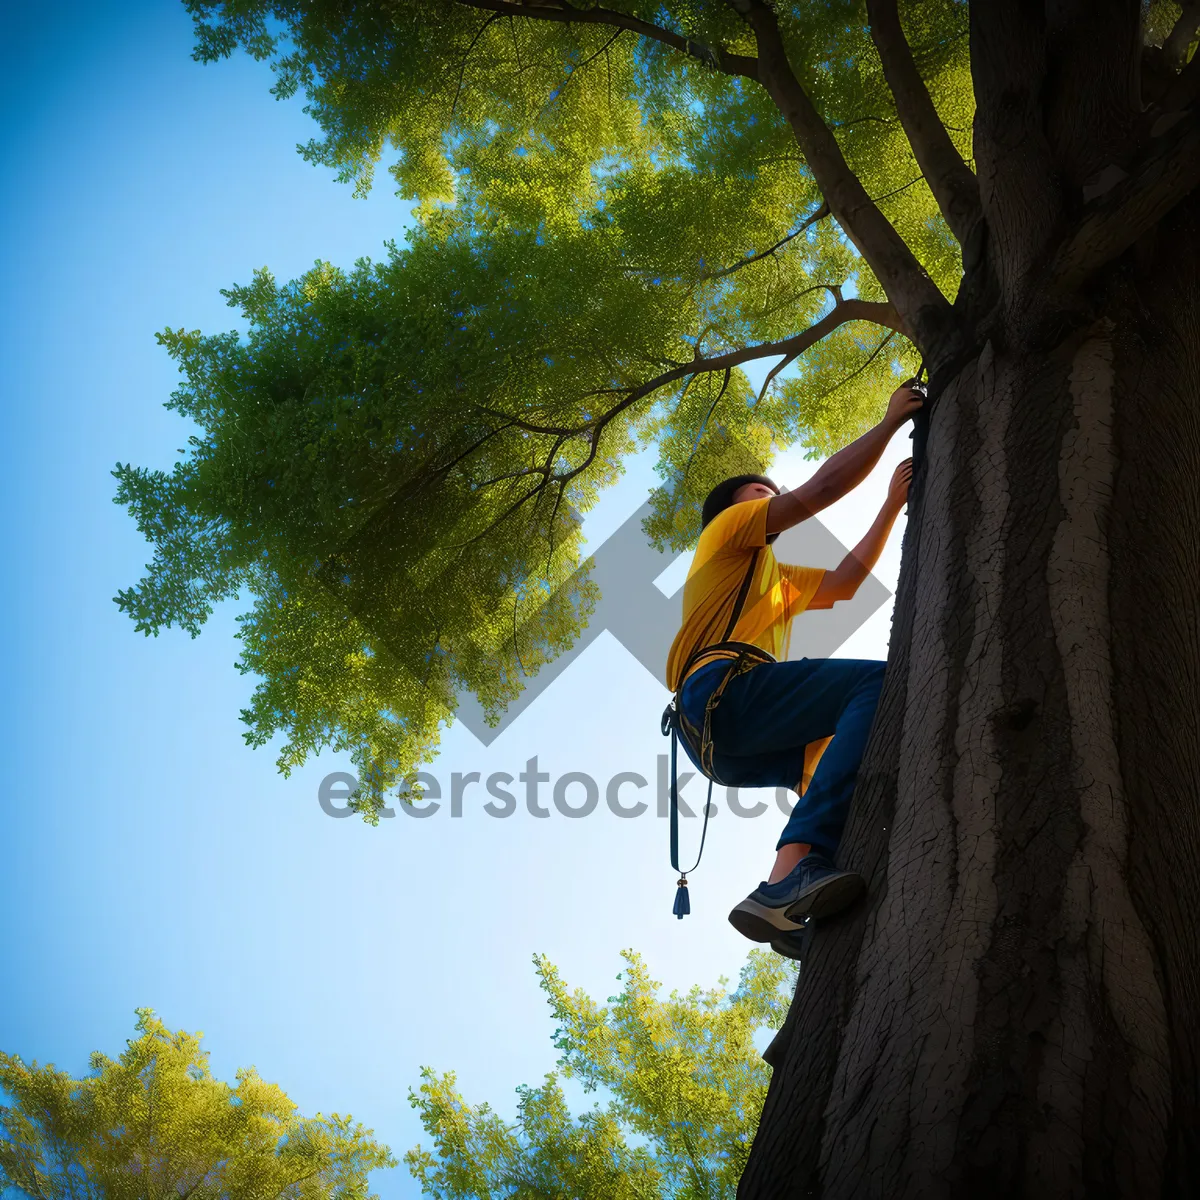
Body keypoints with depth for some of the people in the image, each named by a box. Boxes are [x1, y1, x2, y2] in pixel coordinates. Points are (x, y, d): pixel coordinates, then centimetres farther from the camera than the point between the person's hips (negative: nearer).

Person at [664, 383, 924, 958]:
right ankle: (793, 873, -44)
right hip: (723, 689, -9)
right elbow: (822, 488, 9)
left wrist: (893, 503, 34)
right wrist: (890, 421, 17)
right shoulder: (729, 526, 20)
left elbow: (843, 581, 38)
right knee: (883, 681, -22)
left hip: (733, 750, 9)